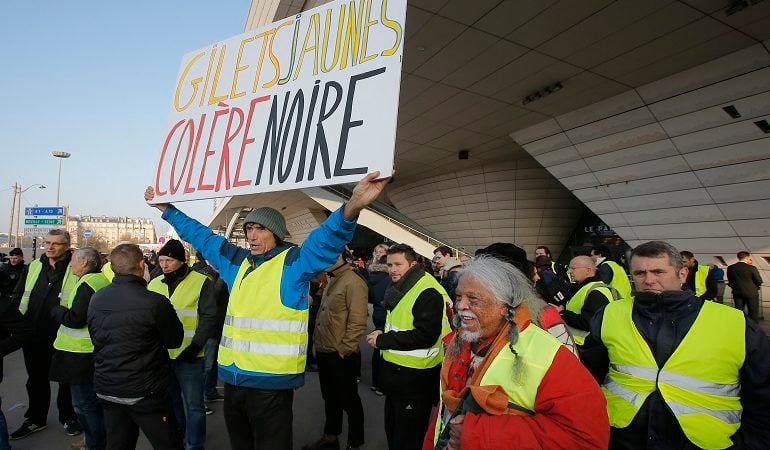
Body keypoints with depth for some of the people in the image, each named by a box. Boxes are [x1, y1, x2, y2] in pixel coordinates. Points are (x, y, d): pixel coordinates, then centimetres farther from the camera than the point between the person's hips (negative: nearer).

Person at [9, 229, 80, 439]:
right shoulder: (33, 267, 6)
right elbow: (18, 296, 11)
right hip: (33, 336, 5)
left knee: (66, 379, 12)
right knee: (36, 379, 20)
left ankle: (68, 416, 31)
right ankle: (35, 419, 38)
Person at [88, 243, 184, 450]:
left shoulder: (95, 300, -1)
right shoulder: (155, 302, -21)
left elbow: (96, 339, 14)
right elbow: (175, 340, -7)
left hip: (106, 389, 6)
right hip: (145, 392, -6)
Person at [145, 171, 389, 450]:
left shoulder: (294, 262, -8)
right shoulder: (237, 261, 12)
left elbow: (327, 239, -25)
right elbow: (201, 236, 23)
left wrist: (352, 207, -44)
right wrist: (166, 209, 28)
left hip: (271, 381, -7)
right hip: (233, 378, 7)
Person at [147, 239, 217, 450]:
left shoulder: (201, 282, -9)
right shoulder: (154, 284, 8)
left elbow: (209, 317, -10)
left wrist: (195, 346, -17)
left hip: (188, 355, -5)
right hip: (160, 354, 5)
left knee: (193, 405, 3)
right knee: (170, 401, 21)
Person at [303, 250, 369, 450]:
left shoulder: (353, 283, -17)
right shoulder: (332, 281, 13)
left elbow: (357, 322, -22)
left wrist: (344, 350, -19)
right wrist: (317, 344, 16)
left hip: (340, 355, -9)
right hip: (324, 352, 9)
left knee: (349, 400, 7)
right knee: (330, 397, 22)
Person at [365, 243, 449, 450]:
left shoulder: (428, 292, -21)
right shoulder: (399, 288, 10)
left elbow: (425, 336, -27)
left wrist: (383, 340, -21)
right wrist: (383, 335, 1)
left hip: (415, 377, -9)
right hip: (395, 371, 9)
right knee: (392, 429, 24)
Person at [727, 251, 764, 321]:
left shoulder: (730, 268, -5)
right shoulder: (752, 268, -14)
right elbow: (759, 281, -6)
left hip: (737, 292, 3)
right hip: (751, 293, -3)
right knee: (753, 313, 8)